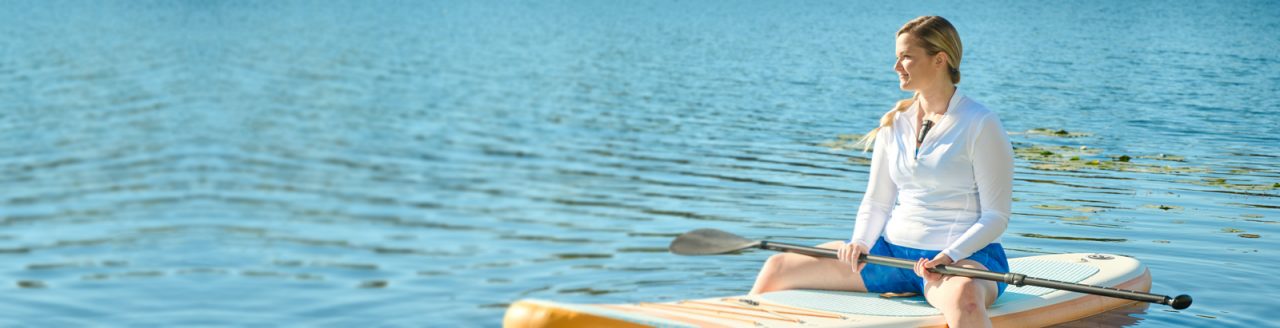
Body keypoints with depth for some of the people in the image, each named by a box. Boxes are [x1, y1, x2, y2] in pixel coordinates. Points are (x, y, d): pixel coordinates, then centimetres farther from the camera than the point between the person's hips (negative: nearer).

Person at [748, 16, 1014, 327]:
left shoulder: (980, 125, -8)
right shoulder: (894, 122, 10)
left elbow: (996, 216, -9)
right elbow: (876, 202, 12)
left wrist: (950, 256, -23)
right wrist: (860, 244, -8)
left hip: (965, 256, -6)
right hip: (892, 250, 6)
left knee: (963, 298, -45)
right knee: (777, 267, 0)